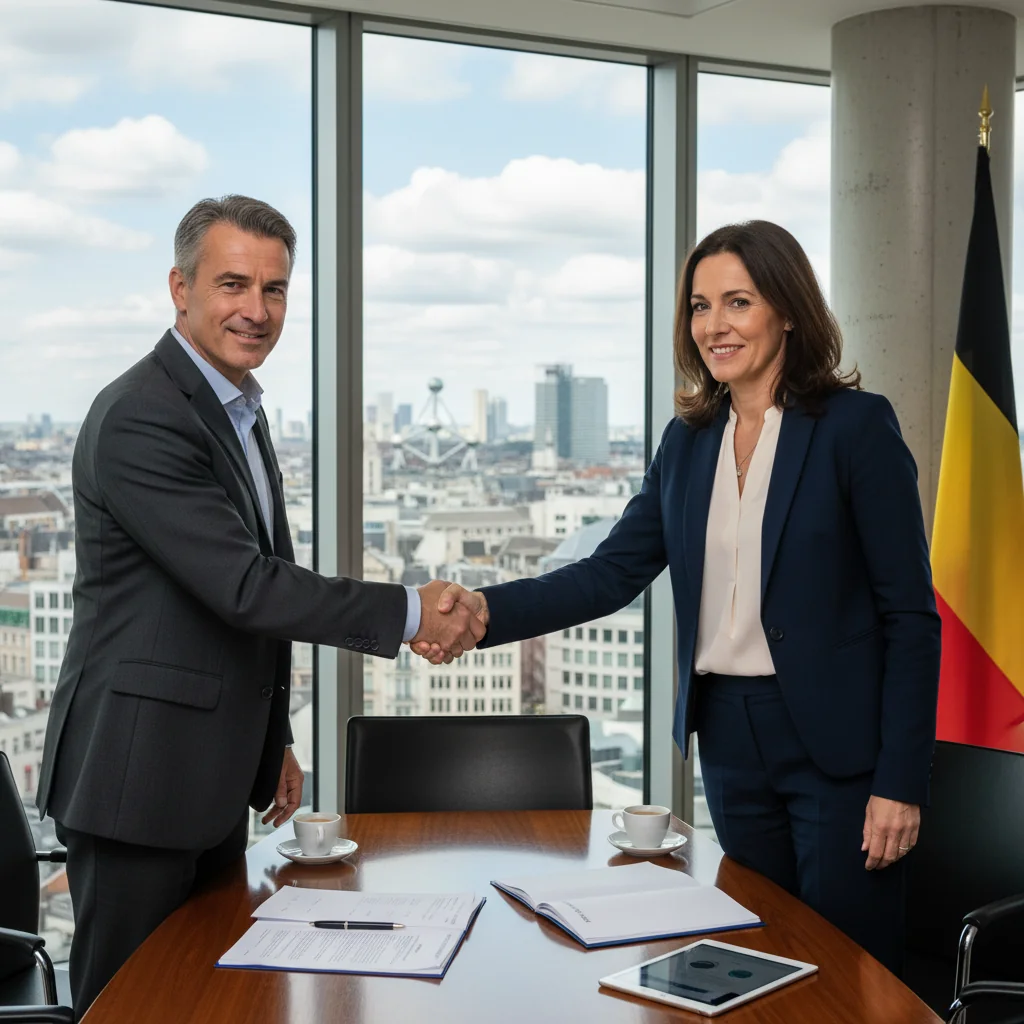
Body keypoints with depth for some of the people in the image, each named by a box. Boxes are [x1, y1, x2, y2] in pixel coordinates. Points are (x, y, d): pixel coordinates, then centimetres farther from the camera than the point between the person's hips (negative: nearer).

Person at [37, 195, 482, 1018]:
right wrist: (410, 613, -20)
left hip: (214, 779, 9)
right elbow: (243, 586, -24)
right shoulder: (141, 419, -18)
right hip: (139, 777, -9)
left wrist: (273, 740, 20)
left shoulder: (238, 409, 13)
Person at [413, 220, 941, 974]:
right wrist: (487, 611, -14)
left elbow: (910, 614, -9)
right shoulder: (689, 439, 8)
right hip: (730, 739, 5)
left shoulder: (856, 425, -8)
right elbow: (612, 574, 2)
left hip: (837, 744, -5)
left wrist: (901, 781, -13)